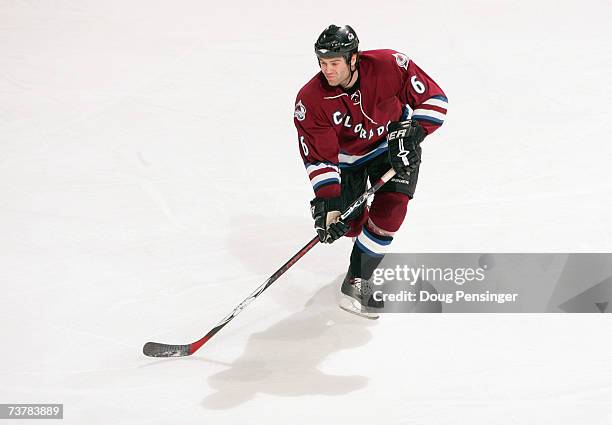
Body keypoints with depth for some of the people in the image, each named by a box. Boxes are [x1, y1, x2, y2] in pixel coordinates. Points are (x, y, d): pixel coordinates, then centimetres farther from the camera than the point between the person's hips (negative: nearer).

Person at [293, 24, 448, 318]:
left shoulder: (389, 66, -30)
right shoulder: (310, 100, -27)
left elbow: (433, 99, -18)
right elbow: (319, 158, -22)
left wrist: (410, 135, -29)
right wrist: (326, 202, -30)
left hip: (394, 148, -1)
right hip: (347, 159, 1)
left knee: (389, 211, -18)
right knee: (349, 224, -3)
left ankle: (357, 281, -4)